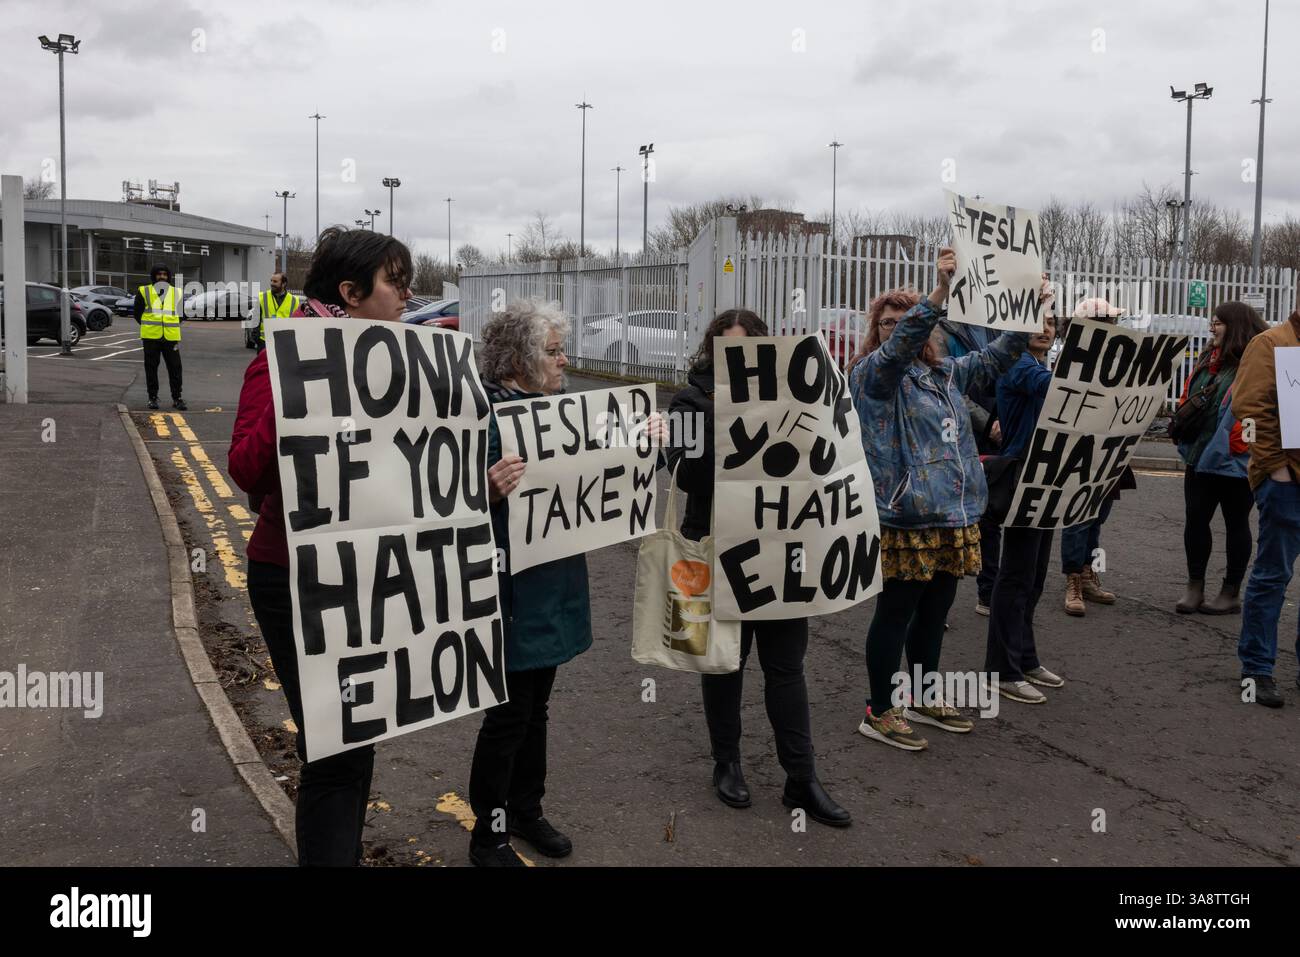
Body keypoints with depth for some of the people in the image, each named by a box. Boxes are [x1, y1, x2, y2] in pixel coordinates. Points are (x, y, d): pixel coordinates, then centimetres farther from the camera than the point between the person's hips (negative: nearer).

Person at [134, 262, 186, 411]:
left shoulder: (176, 293, 11)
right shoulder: (144, 292, 5)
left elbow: (181, 314, 17)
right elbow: (137, 313, 10)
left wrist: (171, 326, 8)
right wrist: (150, 326, 9)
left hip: (171, 337, 1)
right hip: (150, 337, -1)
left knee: (175, 367, -1)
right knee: (151, 368, 4)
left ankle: (177, 398, 7)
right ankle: (153, 397, 12)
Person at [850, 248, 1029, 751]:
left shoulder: (944, 372, 15)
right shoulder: (871, 373, -7)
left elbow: (993, 357, 22)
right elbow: (899, 347, -25)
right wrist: (941, 289, -34)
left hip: (954, 513, 8)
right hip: (905, 517, -7)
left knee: (935, 611, 17)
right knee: (895, 613, 0)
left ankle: (923, 699, 32)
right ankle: (879, 712, 12)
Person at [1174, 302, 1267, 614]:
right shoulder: (1207, 361, 13)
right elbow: (1188, 399, 19)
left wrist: (1238, 446, -21)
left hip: (1234, 463, -7)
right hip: (1199, 458, 7)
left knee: (1236, 524, 6)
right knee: (1195, 520, 7)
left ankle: (1231, 594, 14)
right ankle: (1194, 587, 16)